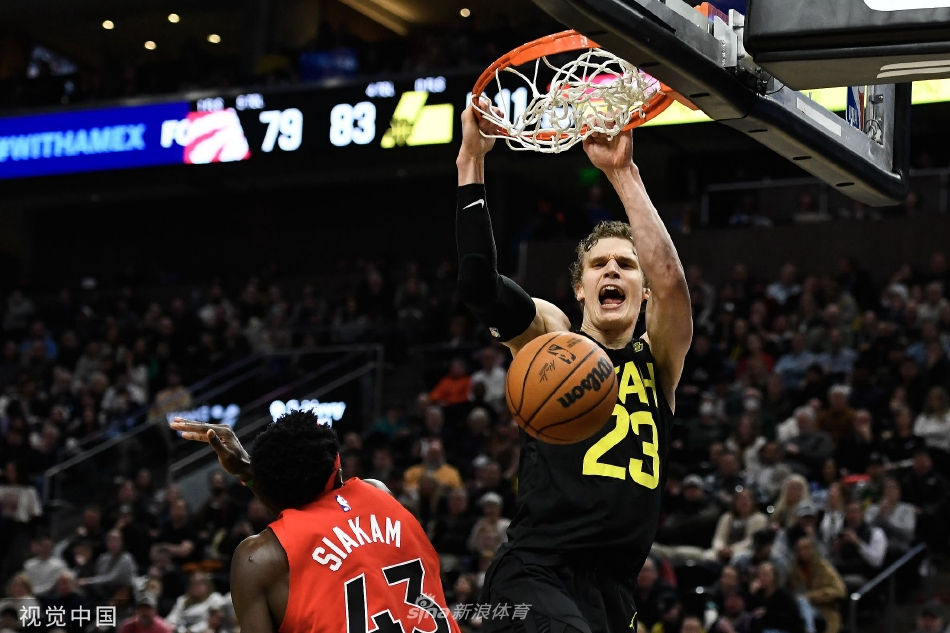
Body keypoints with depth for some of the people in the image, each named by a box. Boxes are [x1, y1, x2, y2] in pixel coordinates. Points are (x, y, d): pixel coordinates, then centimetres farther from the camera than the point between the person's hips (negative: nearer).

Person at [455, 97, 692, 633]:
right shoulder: (550, 335, 8)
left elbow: (671, 280, -6)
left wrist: (624, 173, -13)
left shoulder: (658, 359, 14)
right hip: (537, 573, -5)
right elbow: (479, 286, -11)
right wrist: (472, 160, -14)